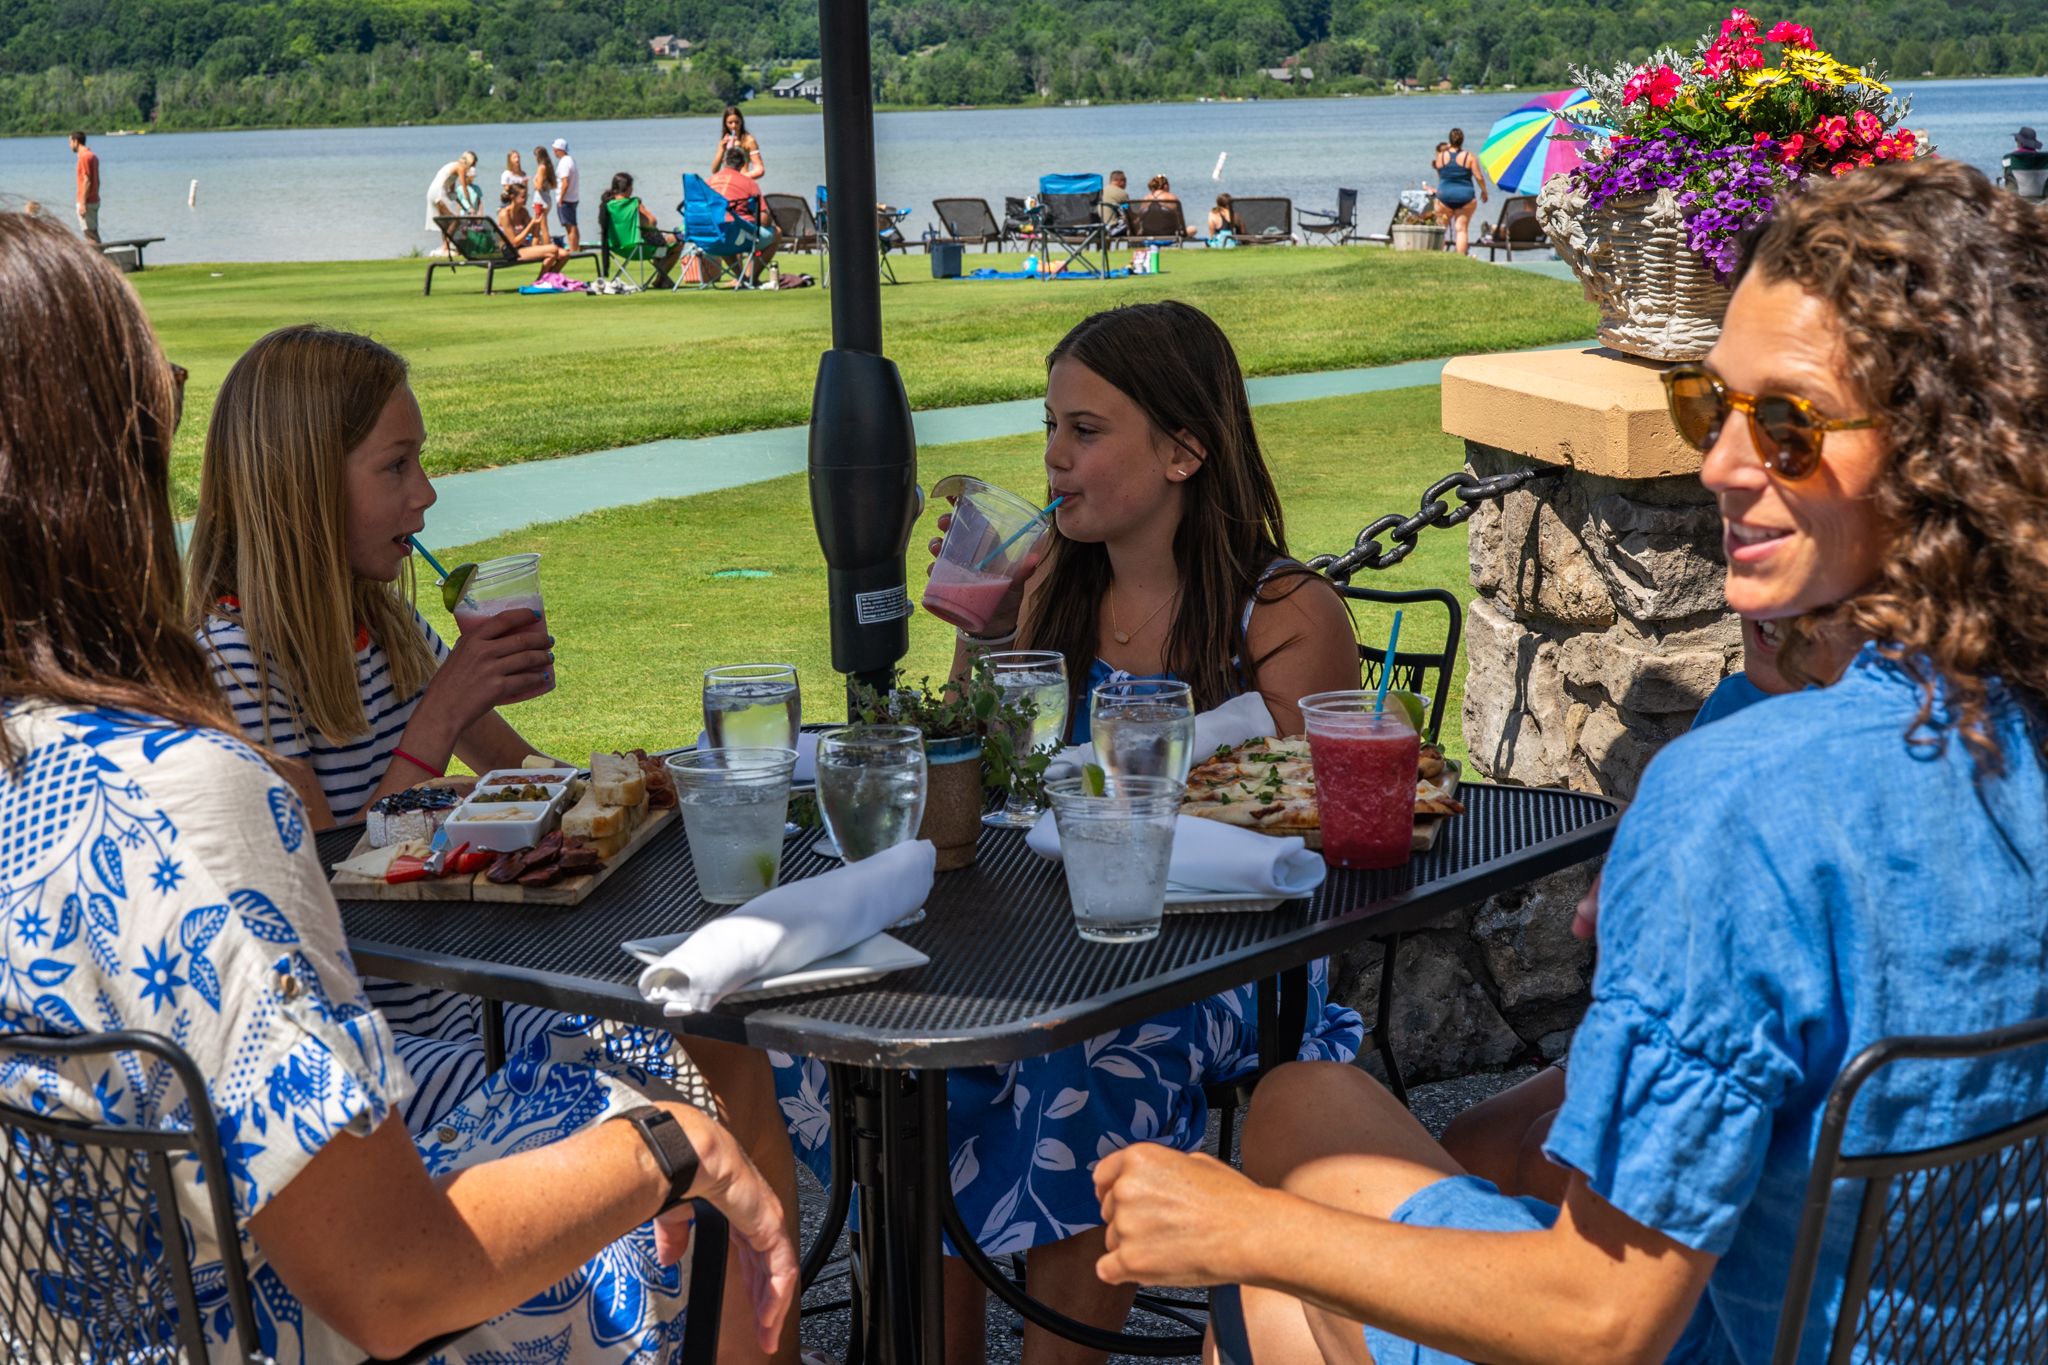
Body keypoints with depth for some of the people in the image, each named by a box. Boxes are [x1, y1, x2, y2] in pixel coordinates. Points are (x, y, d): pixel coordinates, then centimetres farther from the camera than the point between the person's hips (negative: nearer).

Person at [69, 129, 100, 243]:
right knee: (93, 233, 12)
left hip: (87, 202, -9)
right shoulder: (92, 155, 13)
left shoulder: (84, 157, -16)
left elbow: (87, 181, -20)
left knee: (90, 234, -7)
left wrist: (83, 204, -20)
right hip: (94, 200, 9)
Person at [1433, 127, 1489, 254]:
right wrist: (1484, 192, 12)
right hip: (1465, 196, 0)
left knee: (1441, 228, 10)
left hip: (1444, 195, 0)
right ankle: (1461, 257, -7)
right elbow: (1479, 177, -5)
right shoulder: (1469, 157, -3)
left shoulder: (1441, 156, 1)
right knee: (1462, 229, 0)